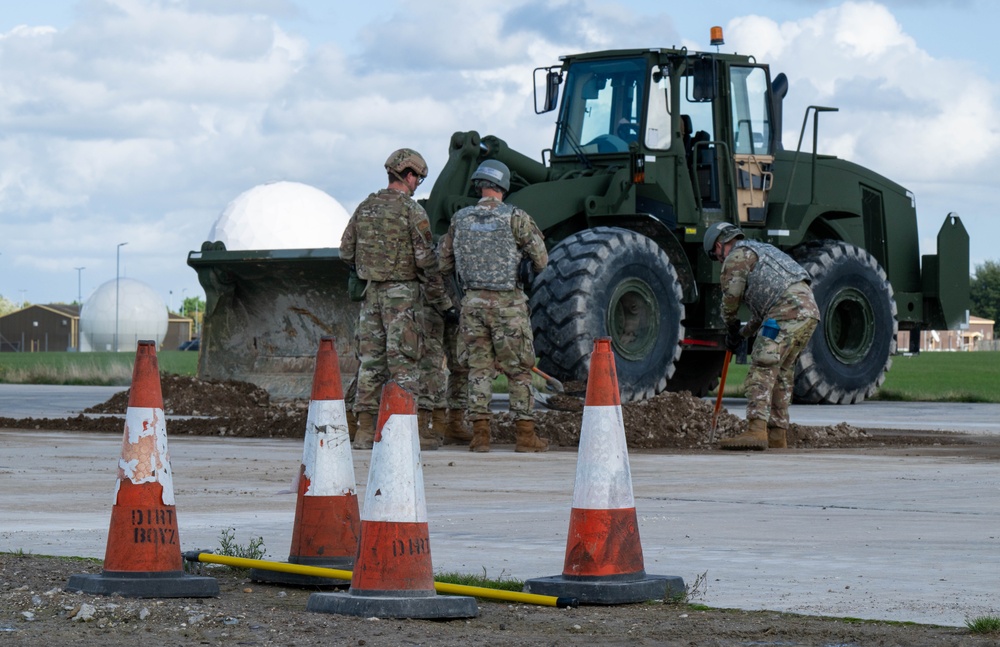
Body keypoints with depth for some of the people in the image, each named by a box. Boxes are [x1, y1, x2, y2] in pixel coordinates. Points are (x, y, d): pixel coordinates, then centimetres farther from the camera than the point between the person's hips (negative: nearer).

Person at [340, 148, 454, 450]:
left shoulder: (365, 207, 8)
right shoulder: (412, 210, -9)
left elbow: (346, 251, 12)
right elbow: (426, 260, -11)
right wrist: (441, 300, -4)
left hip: (372, 291, 5)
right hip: (402, 292, -5)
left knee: (370, 358, 8)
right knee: (404, 360, -6)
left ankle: (365, 431, 7)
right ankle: (417, 430, -8)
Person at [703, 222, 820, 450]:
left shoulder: (738, 255, 4)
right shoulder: (761, 250, 35)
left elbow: (731, 297, 3)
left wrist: (732, 328, 21)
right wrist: (743, 333, 33)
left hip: (788, 312, -9)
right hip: (809, 308, 9)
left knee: (762, 370, -13)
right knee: (782, 372, 16)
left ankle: (756, 430, -24)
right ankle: (777, 435, 17)